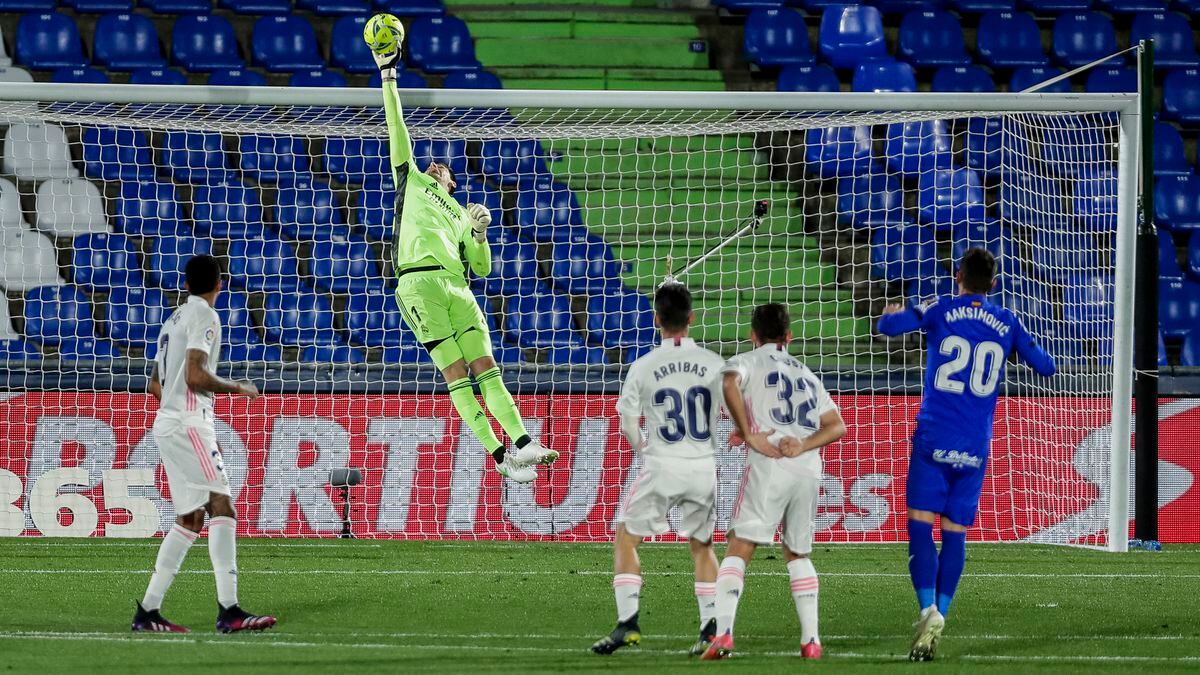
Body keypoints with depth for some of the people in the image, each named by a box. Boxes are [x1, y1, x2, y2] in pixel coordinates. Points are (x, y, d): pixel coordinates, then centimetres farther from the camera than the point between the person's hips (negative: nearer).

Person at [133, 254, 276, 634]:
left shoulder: (175, 319, 20)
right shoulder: (204, 316, -8)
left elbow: (155, 385, 24)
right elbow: (195, 375, -20)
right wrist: (239, 388, -6)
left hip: (168, 422, 9)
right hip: (188, 425, -9)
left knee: (190, 519, 10)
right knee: (222, 507, -15)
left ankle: (148, 612, 9)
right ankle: (228, 611, -25)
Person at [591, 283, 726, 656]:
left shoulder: (643, 367, -5)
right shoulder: (714, 364, -1)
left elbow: (628, 423, 2)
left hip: (661, 468, -2)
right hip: (704, 466, 2)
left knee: (626, 539, 11)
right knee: (702, 546, 17)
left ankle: (628, 622, -1)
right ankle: (711, 629, 9)